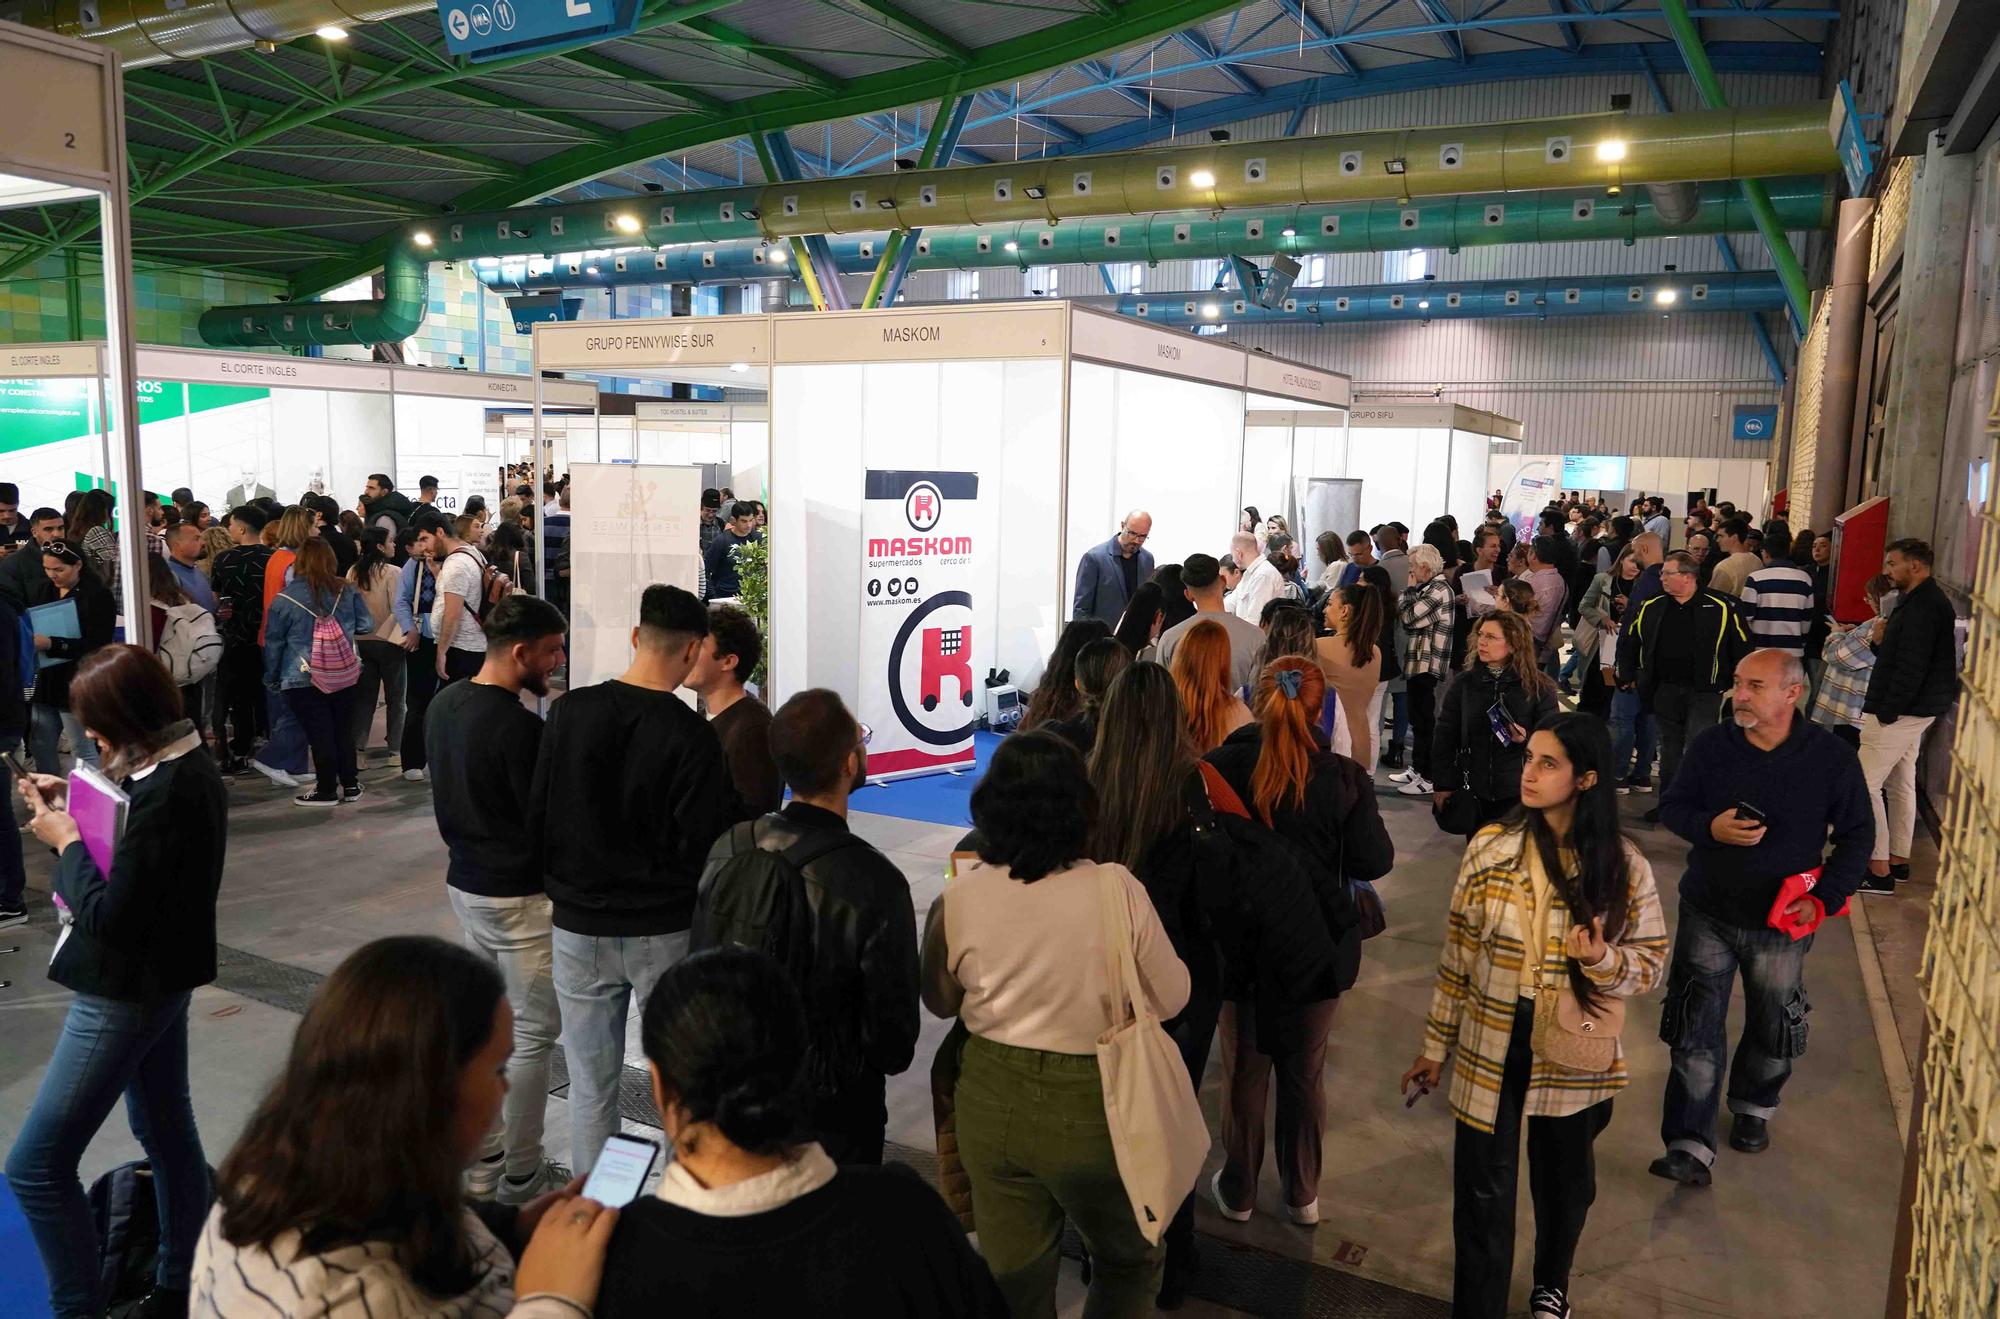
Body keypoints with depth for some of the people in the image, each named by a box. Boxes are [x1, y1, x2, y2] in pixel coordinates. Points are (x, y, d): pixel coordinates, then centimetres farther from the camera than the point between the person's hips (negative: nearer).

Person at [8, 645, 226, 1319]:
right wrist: (76, 808, 3)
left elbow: (107, 918, -26)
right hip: (162, 977, 10)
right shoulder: (190, 768, 0)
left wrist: (65, 842, -14)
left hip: (126, 993, -10)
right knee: (166, 1130, 20)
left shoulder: (163, 795, -29)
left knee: (36, 1167, 0)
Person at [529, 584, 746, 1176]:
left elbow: (536, 820, -1)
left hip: (579, 926, 3)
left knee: (590, 1084, 14)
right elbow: (699, 848, -15)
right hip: (665, 931, -3)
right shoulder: (693, 735, -16)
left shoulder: (568, 712, -7)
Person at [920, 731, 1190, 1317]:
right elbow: (1172, 999, -9)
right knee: (1131, 1259, 25)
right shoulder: (1117, 888, -21)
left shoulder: (959, 896, -13)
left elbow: (940, 1001, 3)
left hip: (991, 1101, 3)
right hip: (1092, 1108, -2)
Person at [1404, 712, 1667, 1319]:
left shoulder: (1623, 864, -10)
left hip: (1574, 1058, 1)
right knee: (1483, 1194, 5)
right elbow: (1458, 954, -2)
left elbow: (1651, 961, -2)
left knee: (1565, 1184, 22)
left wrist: (1603, 960, -25)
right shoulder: (1490, 847, -9)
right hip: (1491, 1047, 0)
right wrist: (1435, 1047, 3)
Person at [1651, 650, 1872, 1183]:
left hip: (1781, 923, 0)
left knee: (1771, 1027, 18)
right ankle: (1689, 1147, 2)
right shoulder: (1711, 746, -8)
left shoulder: (1833, 758, -11)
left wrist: (1823, 898, -12)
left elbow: (1857, 835, -1)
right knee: (1697, 1030, -3)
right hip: (1708, 913, 0)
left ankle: (1754, 1107, 46)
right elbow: (1671, 806, 2)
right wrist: (1711, 827, -20)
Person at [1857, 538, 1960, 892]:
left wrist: (1886, 713, -22)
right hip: (1911, 710, 11)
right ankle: (1898, 860, 25)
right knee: (1900, 784, 16)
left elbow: (1912, 667, -24)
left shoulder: (1923, 605, -19)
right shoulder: (1920, 601, 15)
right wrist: (1881, 641, -1)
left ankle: (1879, 868, -5)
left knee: (1865, 784, -8)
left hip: (1900, 712, -11)